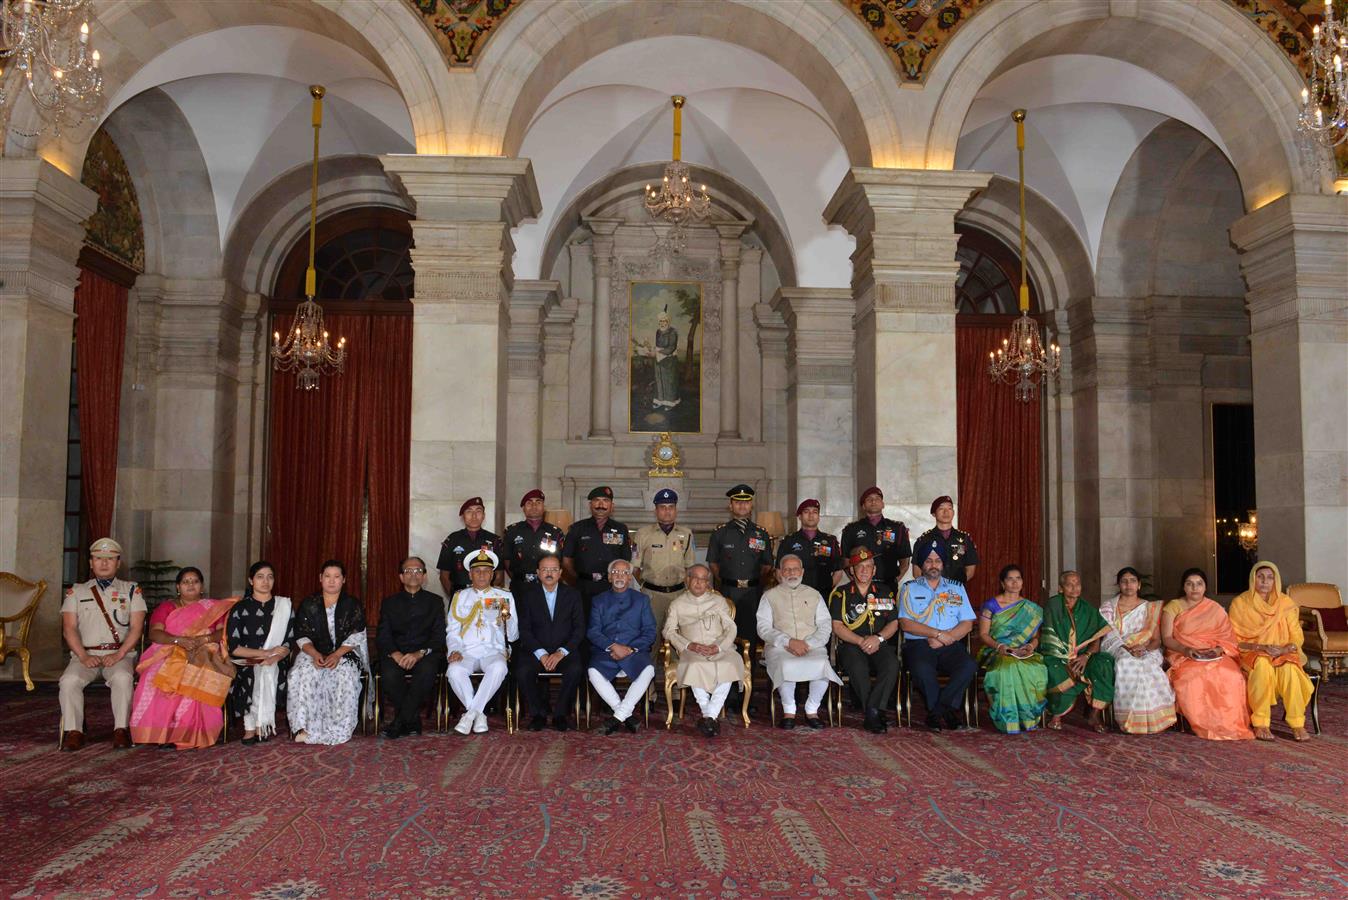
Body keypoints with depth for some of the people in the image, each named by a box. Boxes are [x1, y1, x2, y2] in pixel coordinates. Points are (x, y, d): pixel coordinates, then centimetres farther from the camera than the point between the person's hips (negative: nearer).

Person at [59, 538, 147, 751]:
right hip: (86, 654, 2)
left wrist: (119, 654, -12)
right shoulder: (76, 591, 17)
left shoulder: (131, 590, 13)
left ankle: (121, 730, -29)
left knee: (123, 678, -34)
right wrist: (83, 656, -11)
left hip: (120, 654, -1)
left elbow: (136, 627, 3)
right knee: (69, 680, -30)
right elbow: (69, 628, 5)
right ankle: (73, 731, -21)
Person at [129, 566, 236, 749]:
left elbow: (223, 631, 4)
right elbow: (154, 633, 0)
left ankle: (193, 732, -30)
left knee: (201, 679, -35)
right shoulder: (166, 607, 17)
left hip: (203, 655, 0)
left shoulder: (213, 607, 18)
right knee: (161, 678, -34)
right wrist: (179, 640, -18)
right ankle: (163, 733, -30)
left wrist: (204, 639, -17)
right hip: (169, 655, 1)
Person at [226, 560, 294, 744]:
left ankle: (258, 726, -18)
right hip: (245, 663, -1)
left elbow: (290, 643, 3)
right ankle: (251, 726, -19)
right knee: (252, 677, -31)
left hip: (276, 662, 1)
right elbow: (234, 647, -5)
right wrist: (266, 652, -15)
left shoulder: (284, 606, 9)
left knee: (268, 673, -30)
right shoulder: (240, 609, 4)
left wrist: (273, 658, -17)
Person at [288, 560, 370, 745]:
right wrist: (315, 654, -16)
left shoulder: (353, 605, 7)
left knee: (346, 676, -33)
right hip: (314, 652, 1)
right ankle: (304, 727, -31)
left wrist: (337, 654, -19)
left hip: (345, 653, -1)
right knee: (304, 674, -31)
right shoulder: (308, 604, 11)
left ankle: (339, 730, -28)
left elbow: (356, 636, -3)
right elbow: (301, 636, 4)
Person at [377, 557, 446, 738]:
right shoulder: (390, 603, 18)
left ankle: (399, 723, -23)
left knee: (427, 671, -35)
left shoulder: (435, 601, 14)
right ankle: (413, 721, -14)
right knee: (389, 674, -33)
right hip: (396, 654, 1)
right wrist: (395, 654, -16)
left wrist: (419, 653, -16)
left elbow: (439, 636, 3)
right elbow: (382, 636, 6)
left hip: (425, 654, -1)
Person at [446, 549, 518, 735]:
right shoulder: (460, 597, 17)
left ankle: (470, 713, -23)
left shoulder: (505, 596, 13)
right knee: (455, 671, -33)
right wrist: (455, 650, -7)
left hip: (494, 651, -1)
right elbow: (452, 631, 14)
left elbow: (513, 636, 8)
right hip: (466, 651, 1)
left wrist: (507, 615, -12)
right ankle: (479, 715, -16)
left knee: (499, 668, -36)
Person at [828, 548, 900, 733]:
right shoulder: (841, 593, 9)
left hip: (879, 646, 2)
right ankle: (876, 713, -25)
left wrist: (878, 638, -8)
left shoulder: (885, 591, 17)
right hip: (850, 645, -2)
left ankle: (872, 712, -30)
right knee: (857, 667, -36)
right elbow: (837, 626, 0)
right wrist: (861, 641, -13)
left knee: (892, 663, -32)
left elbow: (894, 623, 12)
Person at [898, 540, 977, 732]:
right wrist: (938, 633, -10)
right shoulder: (910, 588, 12)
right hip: (918, 644, -2)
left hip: (951, 646, 2)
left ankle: (937, 710, -17)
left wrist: (947, 637, -8)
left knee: (969, 665, -29)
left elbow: (967, 623, 9)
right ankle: (945, 711, -13)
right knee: (922, 669, -35)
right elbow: (905, 623, -2)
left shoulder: (957, 588, 19)